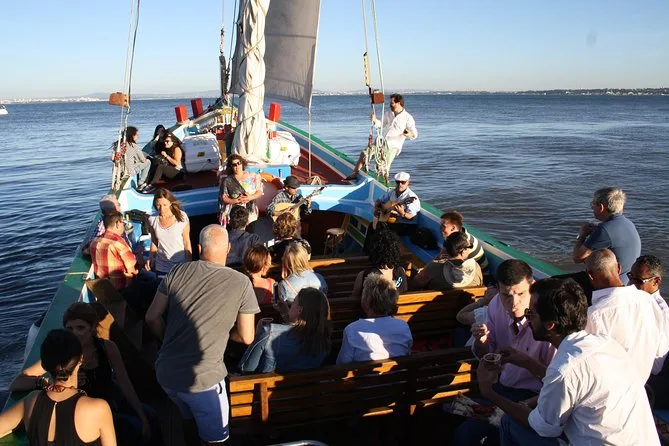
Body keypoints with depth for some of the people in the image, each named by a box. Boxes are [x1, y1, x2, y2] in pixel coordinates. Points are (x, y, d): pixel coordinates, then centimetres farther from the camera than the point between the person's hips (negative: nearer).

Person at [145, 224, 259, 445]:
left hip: (165, 373, 5)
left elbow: (152, 318, 4)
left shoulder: (178, 272, -1)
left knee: (189, 416, 32)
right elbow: (246, 337, -4)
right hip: (202, 379, -4)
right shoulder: (241, 283, -9)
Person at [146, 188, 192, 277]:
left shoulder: (181, 217, -10)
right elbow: (154, 242, 10)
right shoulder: (152, 220, -2)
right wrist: (150, 258, -6)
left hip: (181, 267, -2)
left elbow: (187, 243, -4)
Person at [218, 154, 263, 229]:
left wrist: (250, 197, -14)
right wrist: (235, 200, -16)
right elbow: (223, 197, 0)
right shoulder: (227, 181, 1)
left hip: (251, 214, 2)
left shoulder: (252, 176, 5)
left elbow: (260, 191, 5)